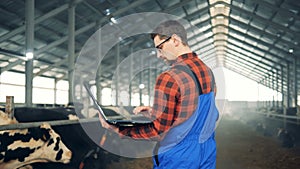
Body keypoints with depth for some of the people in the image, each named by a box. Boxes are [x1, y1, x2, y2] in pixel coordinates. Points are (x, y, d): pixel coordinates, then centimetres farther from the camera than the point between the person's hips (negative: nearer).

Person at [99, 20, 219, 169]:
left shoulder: (170, 79, -21)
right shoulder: (208, 71, 2)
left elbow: (158, 132, -19)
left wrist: (118, 129, -10)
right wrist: (155, 113, 9)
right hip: (208, 153, 7)